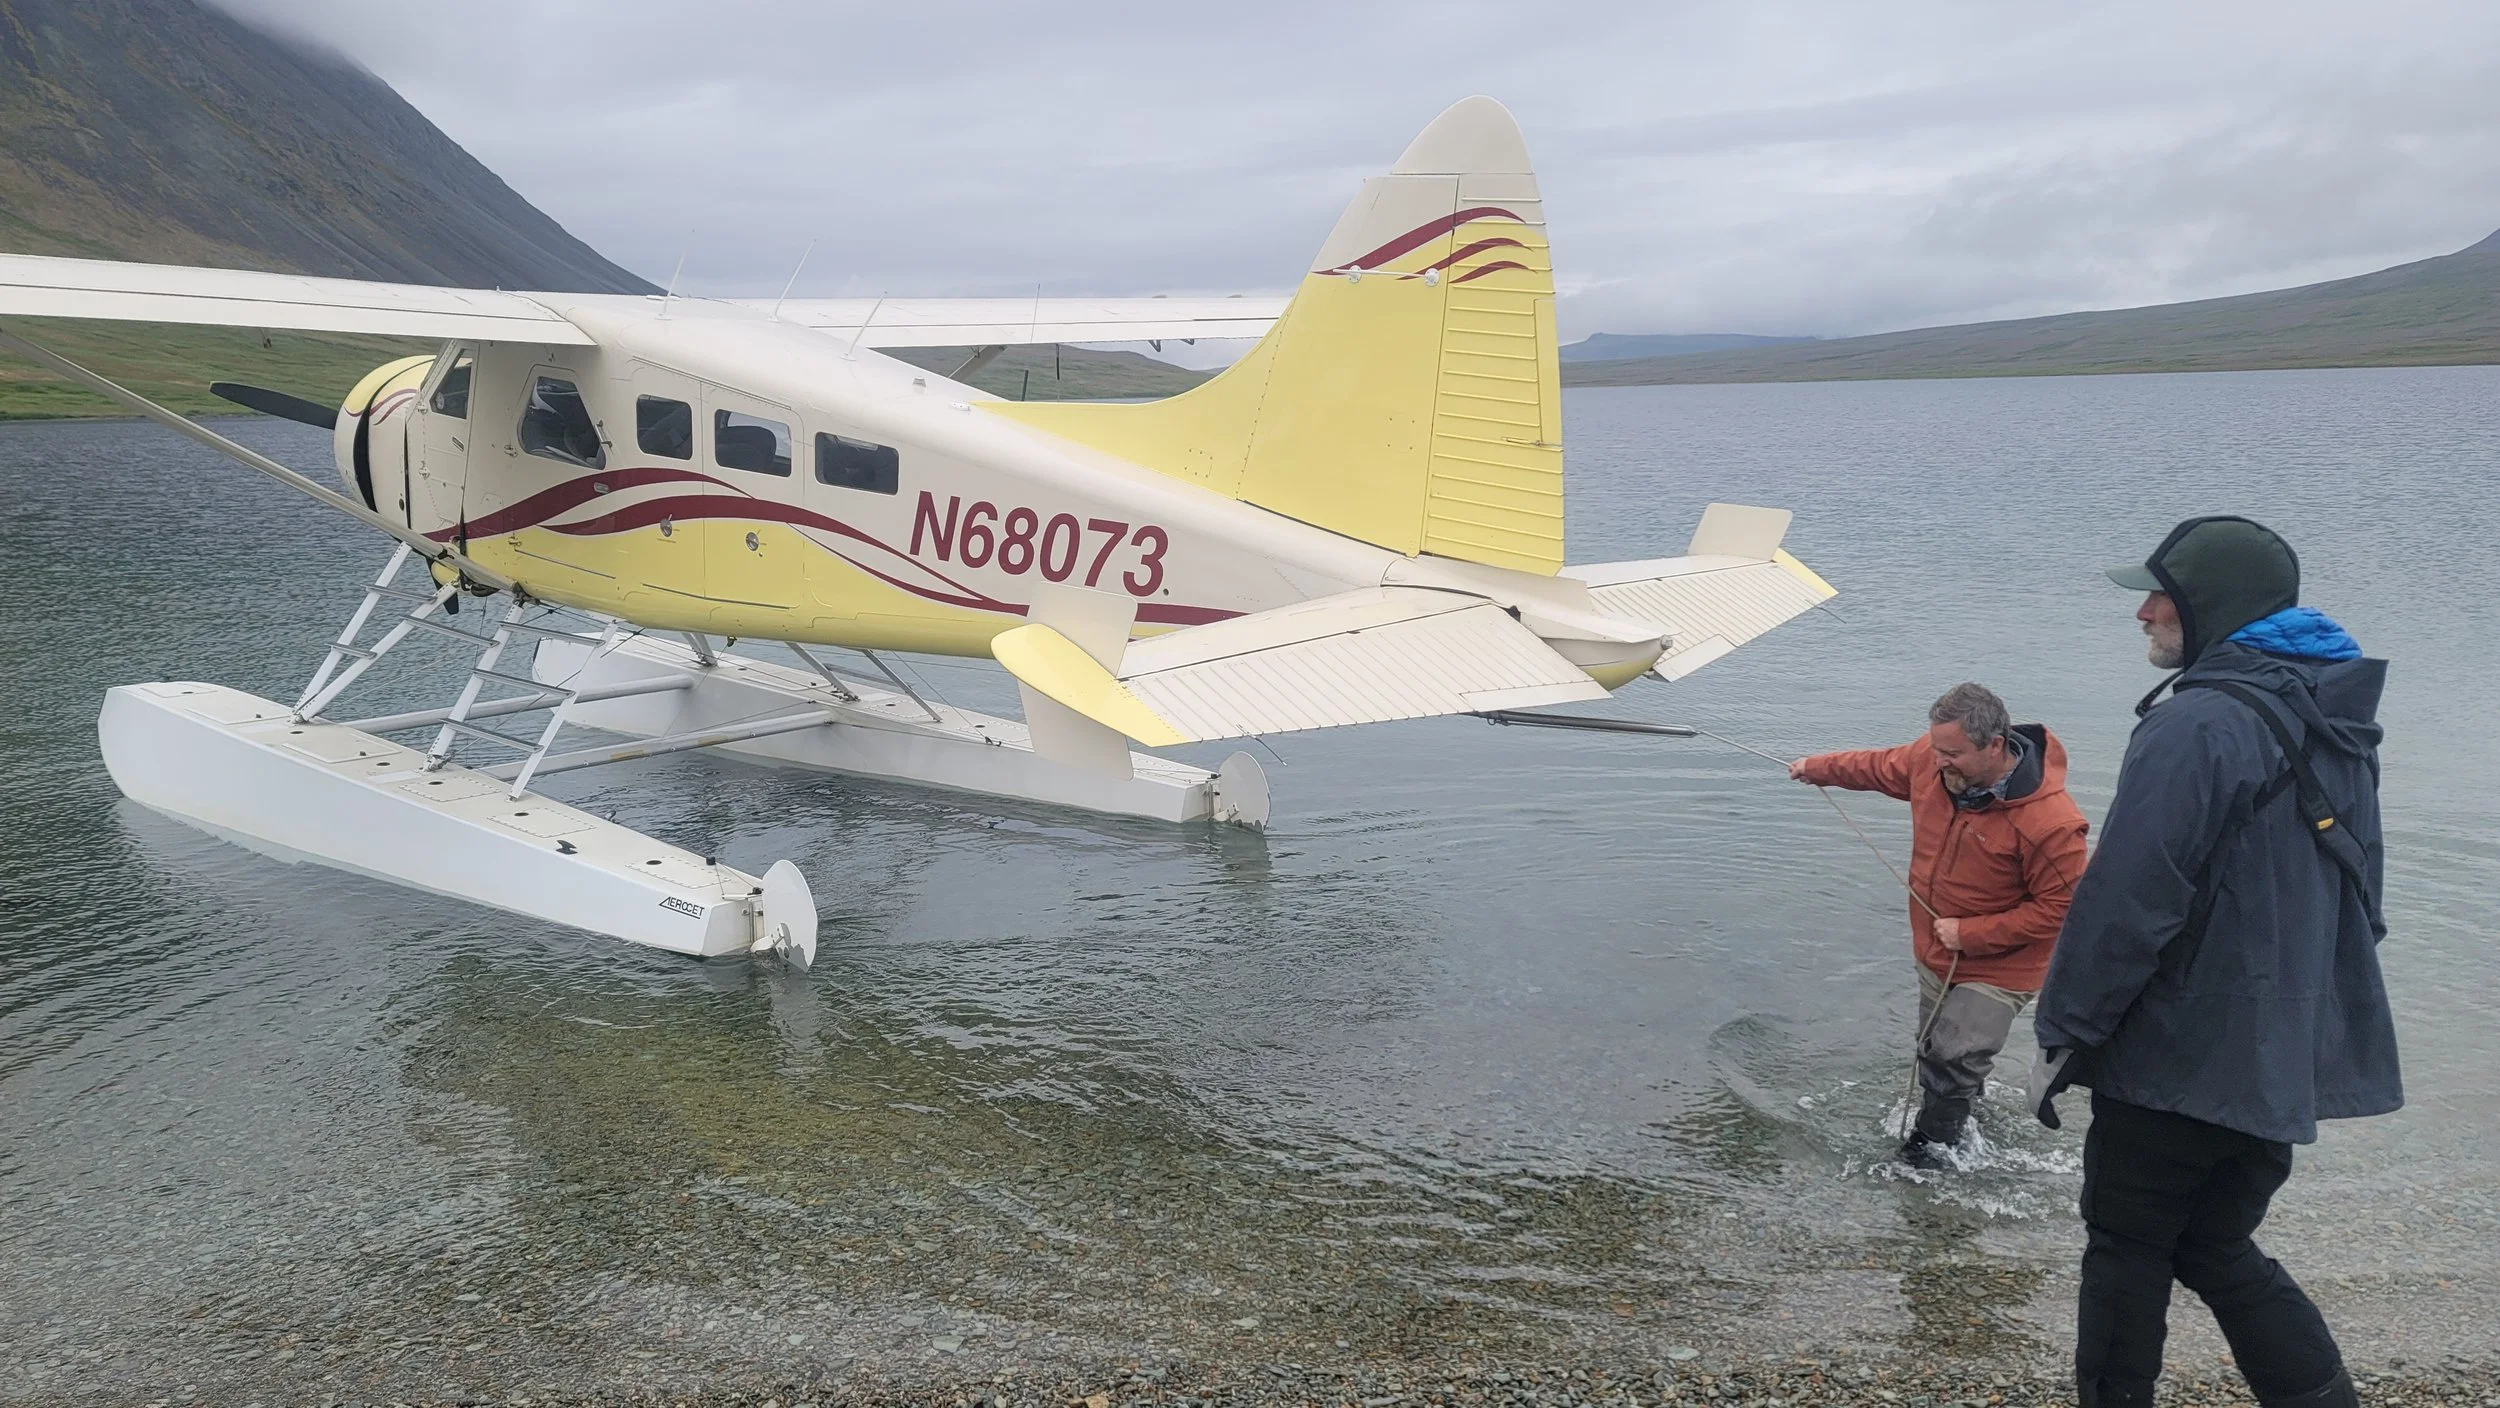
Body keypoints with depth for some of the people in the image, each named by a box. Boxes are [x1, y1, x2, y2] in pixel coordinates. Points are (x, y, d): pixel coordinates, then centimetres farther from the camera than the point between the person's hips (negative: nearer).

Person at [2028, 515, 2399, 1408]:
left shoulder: (2197, 726, -21)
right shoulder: (2335, 726, 9)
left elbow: (2124, 902, -23)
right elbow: (2353, 893, 18)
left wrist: (2062, 1033, -13)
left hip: (2183, 1056, -8)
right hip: (2292, 1057, 8)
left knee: (2127, 1248, 9)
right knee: (2217, 1248, 21)